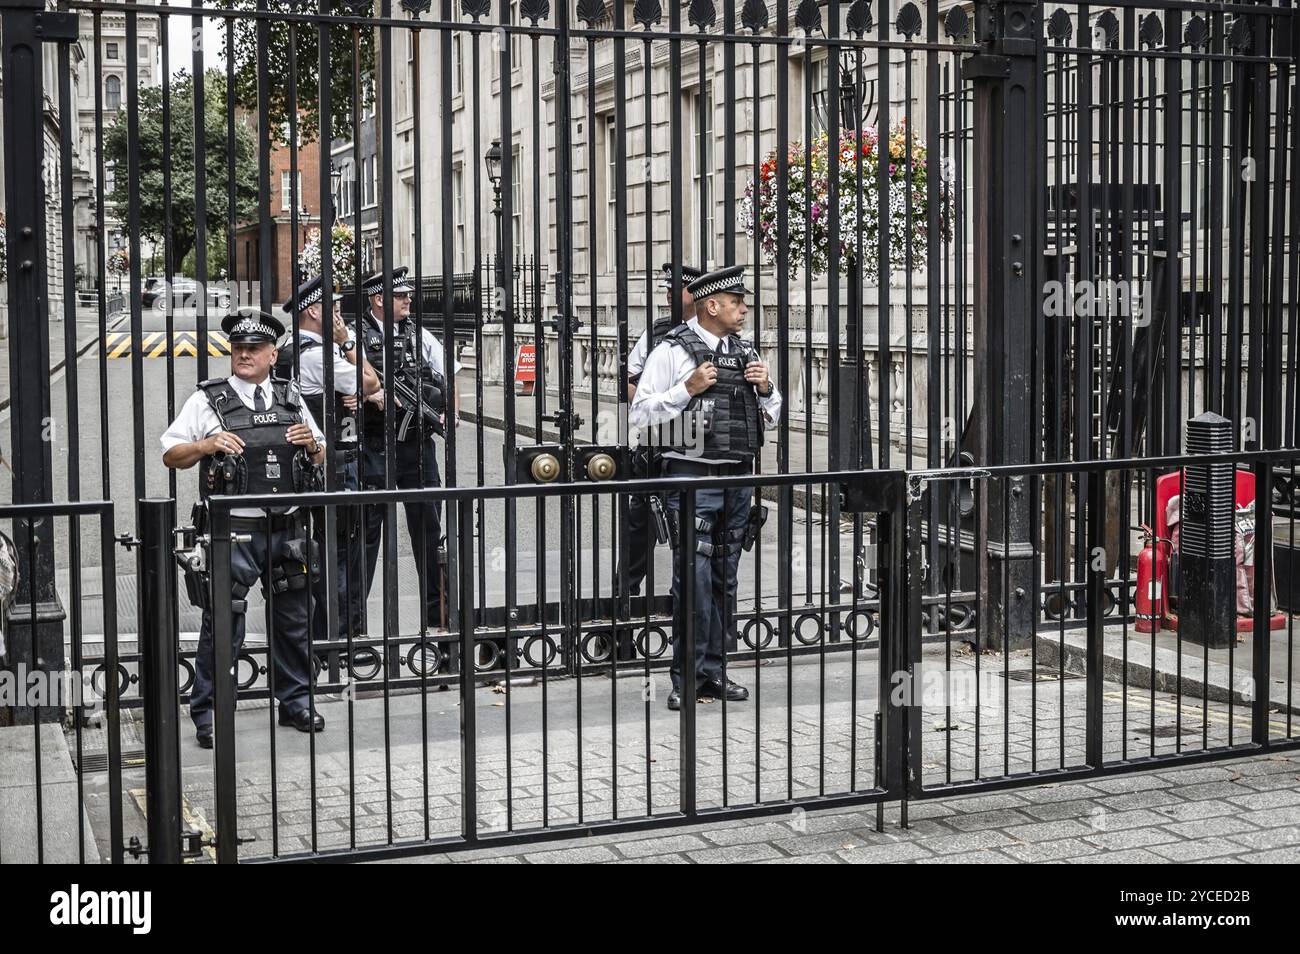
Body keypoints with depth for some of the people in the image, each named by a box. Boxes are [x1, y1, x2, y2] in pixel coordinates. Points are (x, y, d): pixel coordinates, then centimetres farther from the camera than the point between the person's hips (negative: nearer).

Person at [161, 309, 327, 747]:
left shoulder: (291, 399, 14)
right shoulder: (208, 400, 2)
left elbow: (320, 460, 20)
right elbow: (171, 455, 2)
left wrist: (312, 444, -2)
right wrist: (208, 445, -15)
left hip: (287, 529, 4)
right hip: (234, 530, -4)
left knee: (293, 617, 12)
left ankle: (296, 702, 26)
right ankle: (208, 714, 6)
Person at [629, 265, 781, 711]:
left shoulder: (745, 353, 14)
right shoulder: (671, 351, -3)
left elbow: (770, 417, 22)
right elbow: (640, 413, -7)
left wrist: (765, 388, 1)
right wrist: (688, 389, -16)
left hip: (738, 478, 6)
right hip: (692, 477, -6)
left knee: (724, 580, 9)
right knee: (694, 578, -9)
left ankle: (713, 672, 16)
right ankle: (688, 678, -3)